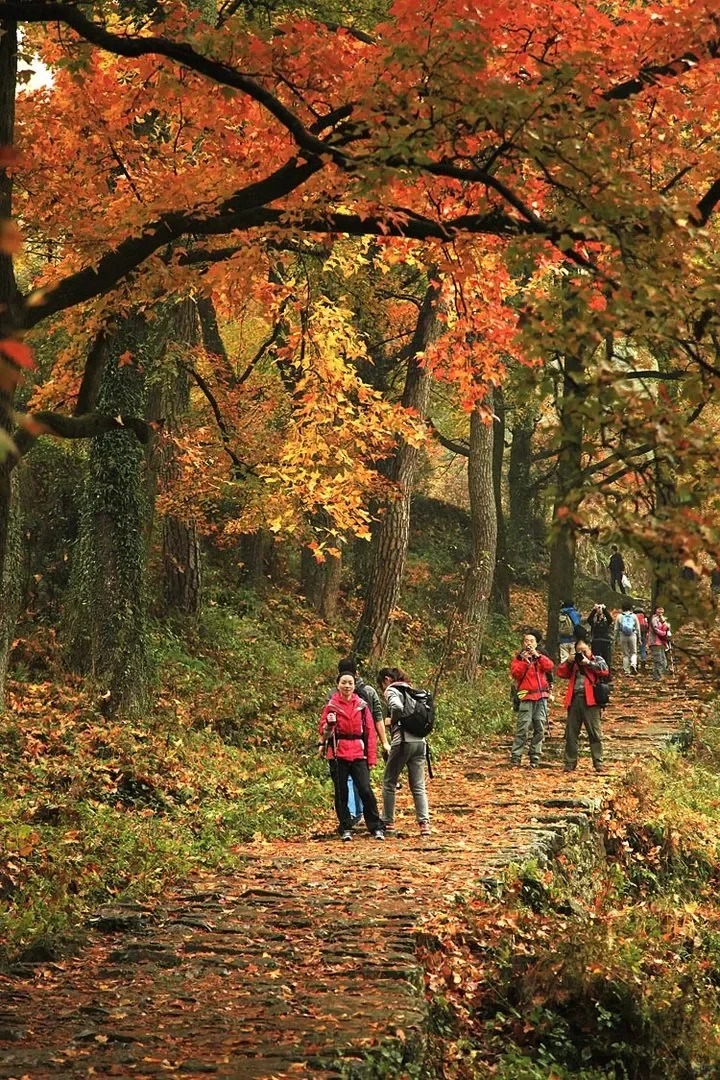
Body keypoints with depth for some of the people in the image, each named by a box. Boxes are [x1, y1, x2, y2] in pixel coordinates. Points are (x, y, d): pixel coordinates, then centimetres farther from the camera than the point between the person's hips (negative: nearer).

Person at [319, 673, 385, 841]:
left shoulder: (362, 705, 6)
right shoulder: (331, 705, 4)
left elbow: (370, 732, 7)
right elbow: (324, 732, 4)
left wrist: (371, 757, 1)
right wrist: (329, 724, -19)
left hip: (358, 754, 0)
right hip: (338, 754, 0)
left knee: (365, 790, -9)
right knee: (341, 793, 4)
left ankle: (376, 828, -1)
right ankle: (345, 829, 13)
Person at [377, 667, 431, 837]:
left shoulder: (391, 690, -2)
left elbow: (397, 707, -21)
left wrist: (392, 721, -3)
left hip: (402, 741, -6)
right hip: (420, 742, 6)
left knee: (389, 783, 8)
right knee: (418, 786, 5)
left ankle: (388, 823, 10)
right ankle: (424, 822, -10)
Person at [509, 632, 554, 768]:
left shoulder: (541, 656, 17)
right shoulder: (518, 658, 11)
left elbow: (550, 666, -3)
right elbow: (516, 674, -6)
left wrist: (537, 656, -9)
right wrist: (524, 660, -13)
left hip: (541, 697, 3)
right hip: (527, 697, -3)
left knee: (539, 728, 2)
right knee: (523, 728, -11)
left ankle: (535, 757, 7)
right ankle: (515, 757, -11)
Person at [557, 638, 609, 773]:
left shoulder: (597, 660, 12)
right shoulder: (574, 663, 23)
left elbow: (604, 670, -7)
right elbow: (561, 673, 14)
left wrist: (588, 662, -8)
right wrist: (568, 662, 1)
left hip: (590, 700, -4)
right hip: (574, 700, 4)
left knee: (595, 733, -6)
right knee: (571, 734, 5)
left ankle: (598, 763, -5)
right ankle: (570, 764, 10)